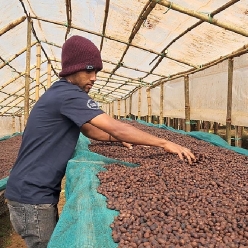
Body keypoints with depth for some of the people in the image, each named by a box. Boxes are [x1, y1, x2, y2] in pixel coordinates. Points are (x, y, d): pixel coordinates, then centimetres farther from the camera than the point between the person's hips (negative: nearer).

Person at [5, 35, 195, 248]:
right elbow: (115, 127, -26)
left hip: (37, 190, 10)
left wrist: (119, 139, 7)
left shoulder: (61, 93, 12)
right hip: (32, 194, -10)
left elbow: (88, 129, 18)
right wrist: (165, 144, -21)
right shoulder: (69, 95, -21)